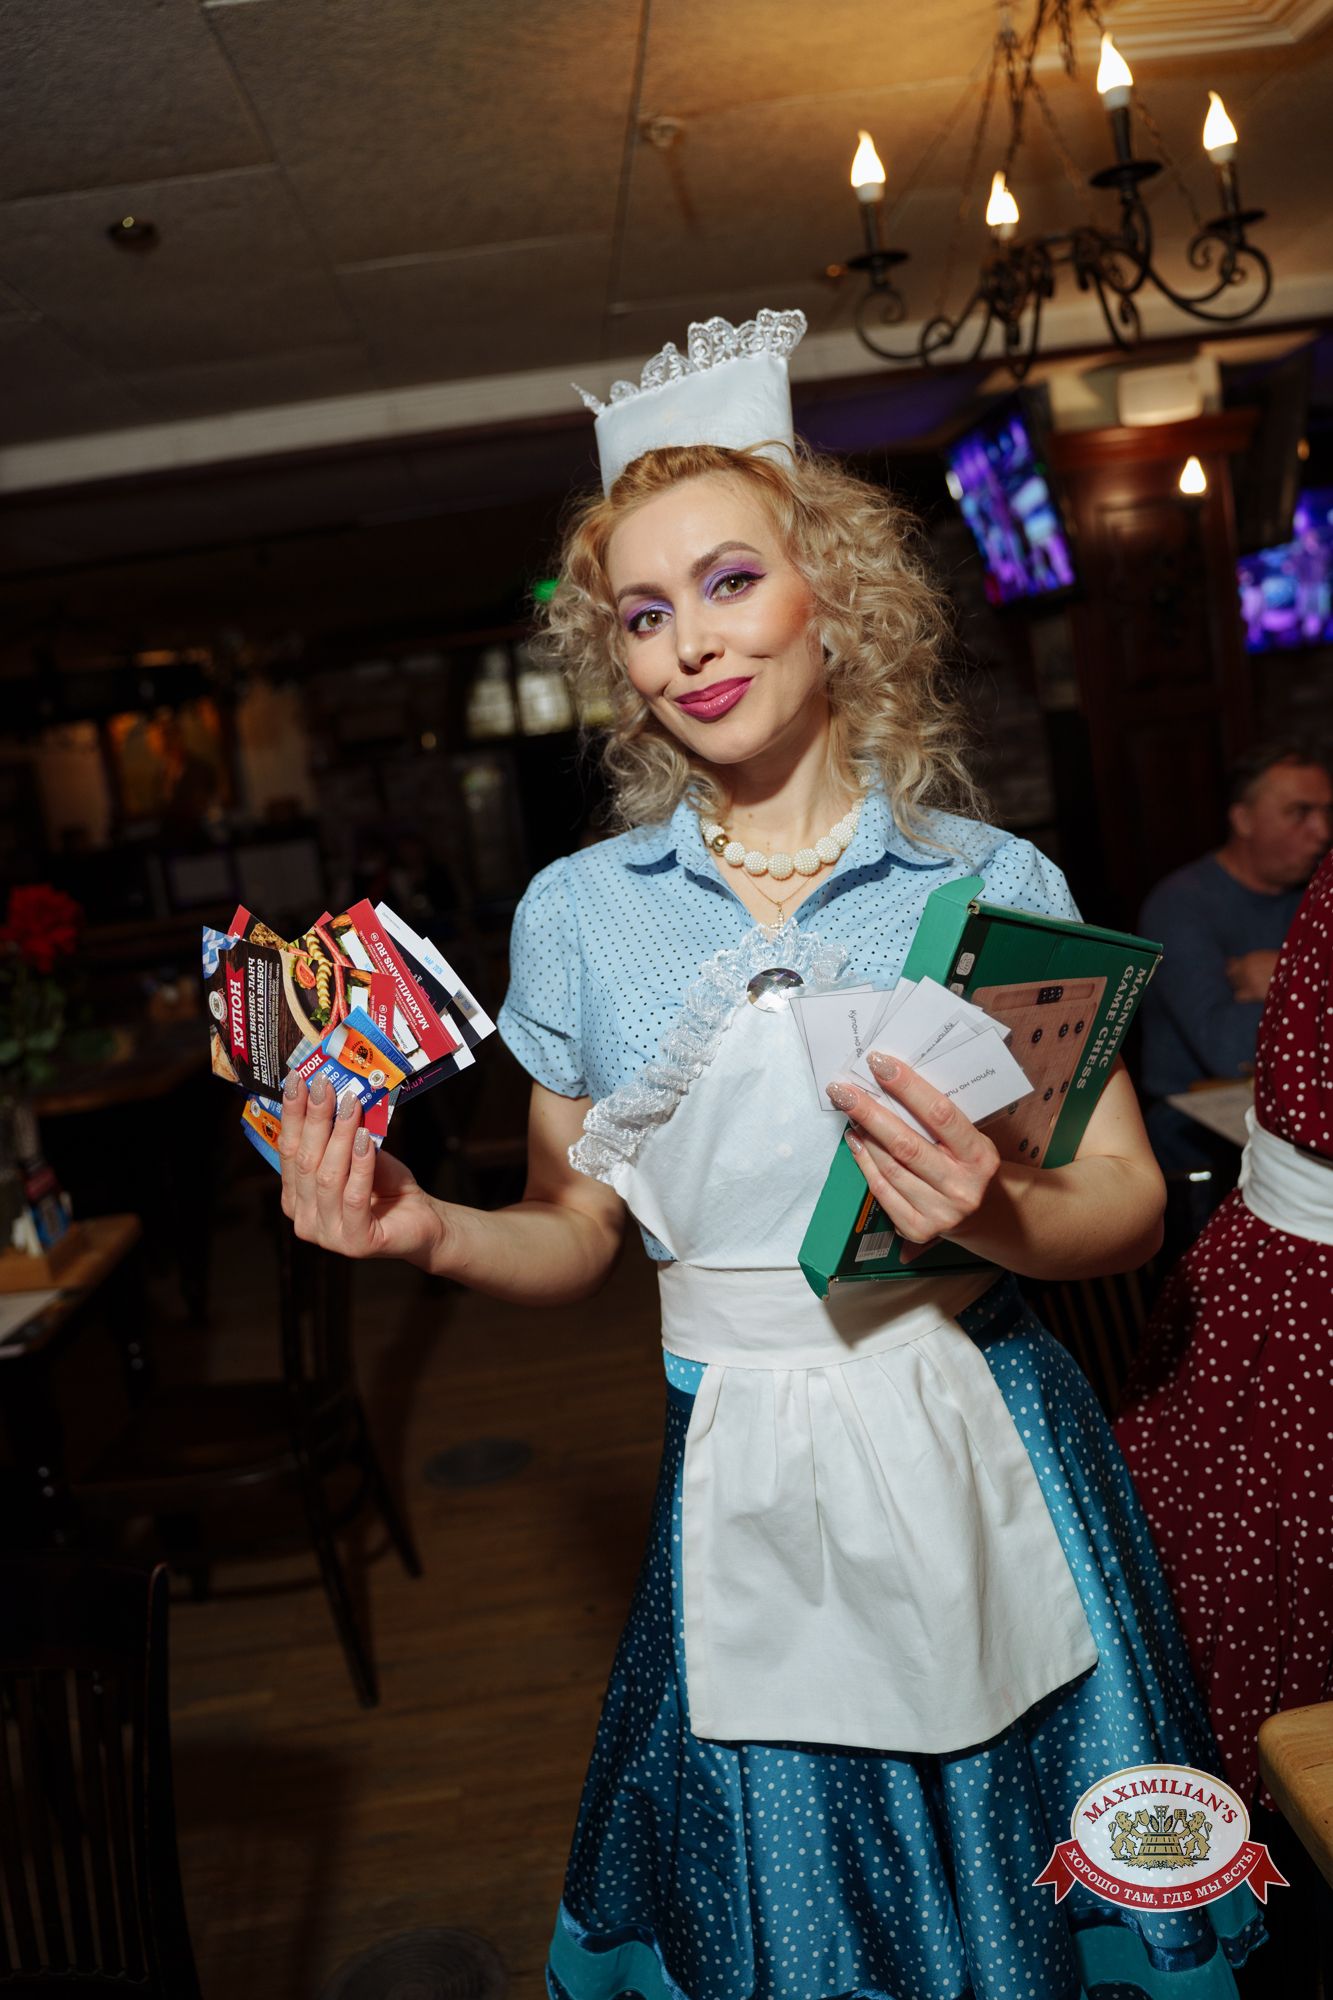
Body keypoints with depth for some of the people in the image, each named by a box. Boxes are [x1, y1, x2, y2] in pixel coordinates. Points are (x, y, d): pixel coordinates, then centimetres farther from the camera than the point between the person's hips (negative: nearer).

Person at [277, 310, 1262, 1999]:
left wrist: (992, 1213, -25)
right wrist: (427, 1230, -15)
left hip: (984, 1459, 0)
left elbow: (1131, 1208, -5)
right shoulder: (576, 914, -1)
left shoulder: (995, 887, -5)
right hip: (744, 1475, 1)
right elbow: (575, 1238, 3)